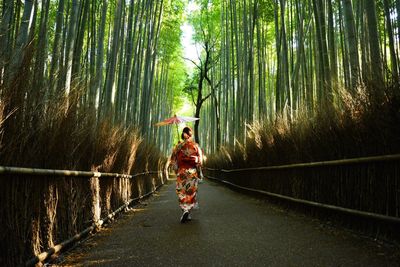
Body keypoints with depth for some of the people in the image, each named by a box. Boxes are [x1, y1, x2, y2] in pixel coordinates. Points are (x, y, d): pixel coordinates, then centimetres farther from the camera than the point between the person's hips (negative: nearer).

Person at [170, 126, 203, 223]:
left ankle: (185, 210, -13)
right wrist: (196, 168, 11)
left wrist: (177, 170, 9)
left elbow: (173, 159, 0)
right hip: (193, 172, 0)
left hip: (181, 172, 0)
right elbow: (200, 160, -2)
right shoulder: (195, 146, -2)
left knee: (182, 192, 6)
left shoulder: (178, 146, -2)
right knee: (191, 192, 10)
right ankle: (187, 213, 7)